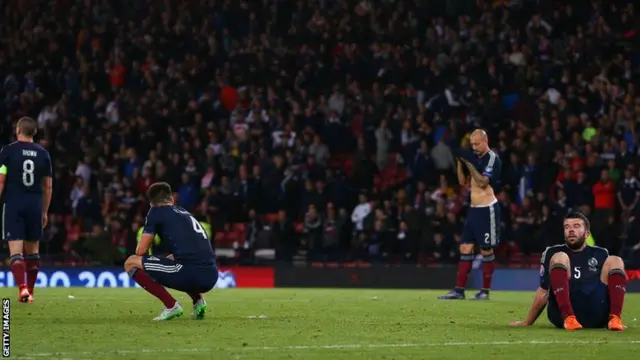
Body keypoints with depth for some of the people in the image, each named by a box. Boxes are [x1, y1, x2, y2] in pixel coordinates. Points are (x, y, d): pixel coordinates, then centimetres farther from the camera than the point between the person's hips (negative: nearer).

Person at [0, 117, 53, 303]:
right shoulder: (43, 153, 6)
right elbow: (48, 186, 10)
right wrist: (45, 212, 18)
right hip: (35, 205, 3)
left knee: (16, 250, -6)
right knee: (32, 249, 13)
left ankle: (23, 287, -23)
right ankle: (30, 292, 18)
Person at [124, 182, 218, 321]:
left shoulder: (156, 211, 9)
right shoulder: (185, 213, 28)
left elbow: (141, 251, 5)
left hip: (191, 274, -8)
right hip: (211, 277, 8)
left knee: (131, 263, 6)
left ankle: (171, 306, -2)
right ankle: (198, 301, 17)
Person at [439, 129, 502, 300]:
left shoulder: (493, 159, -9)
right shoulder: (475, 158, 12)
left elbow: (483, 182, -18)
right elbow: (463, 182, 14)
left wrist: (469, 164, -19)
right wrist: (460, 162, 2)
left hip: (487, 209, -7)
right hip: (473, 209, 8)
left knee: (486, 250, -1)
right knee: (465, 249, 4)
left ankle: (485, 291, 8)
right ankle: (459, 290, 5)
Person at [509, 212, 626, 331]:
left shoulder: (600, 255, 21)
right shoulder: (552, 253, 17)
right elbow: (544, 292, 19)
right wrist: (527, 322, 19)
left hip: (595, 316, 2)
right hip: (562, 315, -2)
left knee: (615, 261, -8)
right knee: (560, 258, -18)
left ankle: (614, 318, -28)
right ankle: (568, 318, -37)